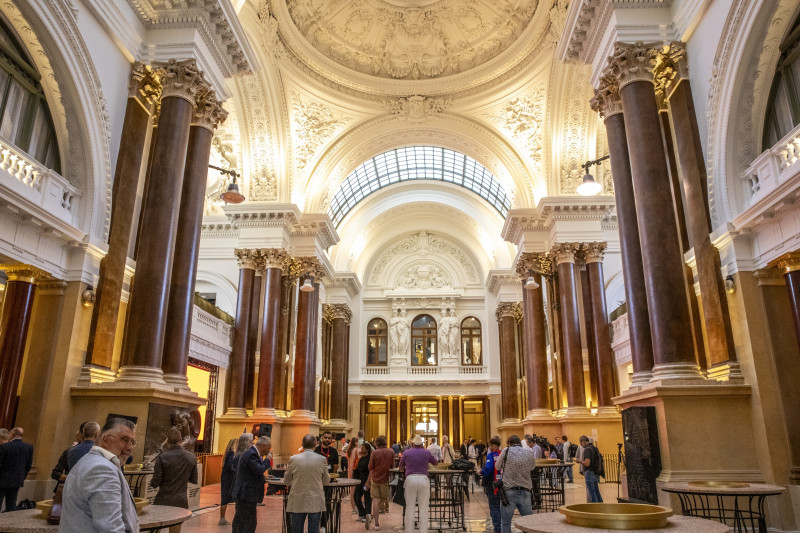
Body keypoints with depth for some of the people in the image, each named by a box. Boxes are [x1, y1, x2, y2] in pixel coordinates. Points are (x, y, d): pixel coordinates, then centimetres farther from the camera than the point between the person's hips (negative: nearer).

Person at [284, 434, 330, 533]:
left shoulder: (293, 459, -8)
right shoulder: (322, 460, -8)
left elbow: (287, 482, 3)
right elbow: (326, 480, 6)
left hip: (298, 502, 0)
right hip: (316, 502, 0)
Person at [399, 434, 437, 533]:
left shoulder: (407, 453, 10)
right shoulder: (426, 453, 9)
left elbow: (401, 468, 19)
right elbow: (435, 463, 26)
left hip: (410, 479, 0)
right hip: (423, 479, 0)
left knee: (409, 508, 7)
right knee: (423, 509, 4)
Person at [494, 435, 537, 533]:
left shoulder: (506, 451, -5)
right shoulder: (530, 452, 1)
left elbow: (497, 466, 6)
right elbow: (532, 467, 16)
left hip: (509, 491, -2)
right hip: (525, 491, 2)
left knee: (505, 522, 7)